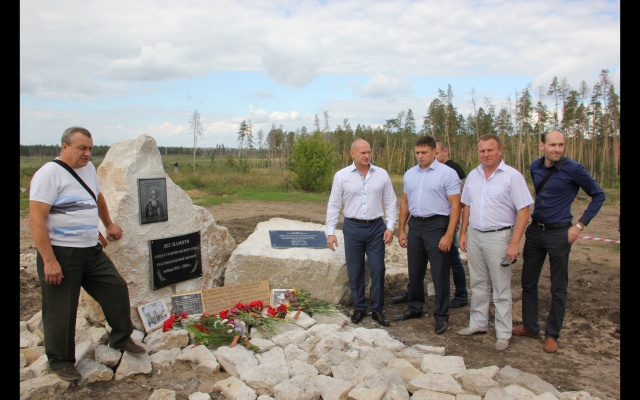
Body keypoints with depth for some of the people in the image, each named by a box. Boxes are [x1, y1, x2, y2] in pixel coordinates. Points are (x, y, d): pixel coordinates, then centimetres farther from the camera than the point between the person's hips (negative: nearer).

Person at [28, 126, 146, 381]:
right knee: (61, 311, 4)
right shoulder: (48, 174, -14)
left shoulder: (88, 168, 9)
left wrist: (109, 224, 35)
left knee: (116, 288, 10)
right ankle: (60, 362, 23)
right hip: (60, 254, -7)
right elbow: (36, 220, -19)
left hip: (91, 250, 7)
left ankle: (121, 339, 28)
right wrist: (49, 261, -22)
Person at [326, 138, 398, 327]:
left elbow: (391, 203, 6)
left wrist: (390, 227, -3)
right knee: (355, 271, 8)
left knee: (378, 270, 3)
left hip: (376, 228, 1)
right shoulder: (341, 175, -2)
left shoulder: (382, 174, 1)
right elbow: (334, 205, 0)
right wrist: (330, 232, -4)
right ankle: (359, 308, 23)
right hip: (352, 228, -1)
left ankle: (377, 309, 18)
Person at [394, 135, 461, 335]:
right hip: (415, 225, 6)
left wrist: (448, 235, -18)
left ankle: (441, 316, 14)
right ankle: (414, 308, 30)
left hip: (437, 225, -5)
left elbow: (455, 206, -11)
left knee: (440, 274, 1)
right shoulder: (410, 174, 10)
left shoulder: (447, 173, -8)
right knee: (415, 271, 15)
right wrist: (401, 230, 12)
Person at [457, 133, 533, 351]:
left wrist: (514, 243, -16)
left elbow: (523, 211, -11)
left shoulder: (512, 176, -9)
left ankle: (503, 333, 13)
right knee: (478, 284, 15)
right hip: (474, 235, 5)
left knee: (501, 289, 2)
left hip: (498, 237, -5)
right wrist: (463, 233, 10)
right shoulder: (473, 175, 9)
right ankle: (478, 323, 28)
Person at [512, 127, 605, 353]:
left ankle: (552, 335, 19)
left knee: (558, 288, 6)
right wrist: (536, 217, 14)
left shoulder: (572, 169, -12)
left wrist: (580, 225, -9)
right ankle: (530, 327, 27)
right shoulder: (535, 167, 4)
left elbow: (598, 195, -4)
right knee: (528, 282, 12)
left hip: (559, 233, -5)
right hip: (535, 231, 6)